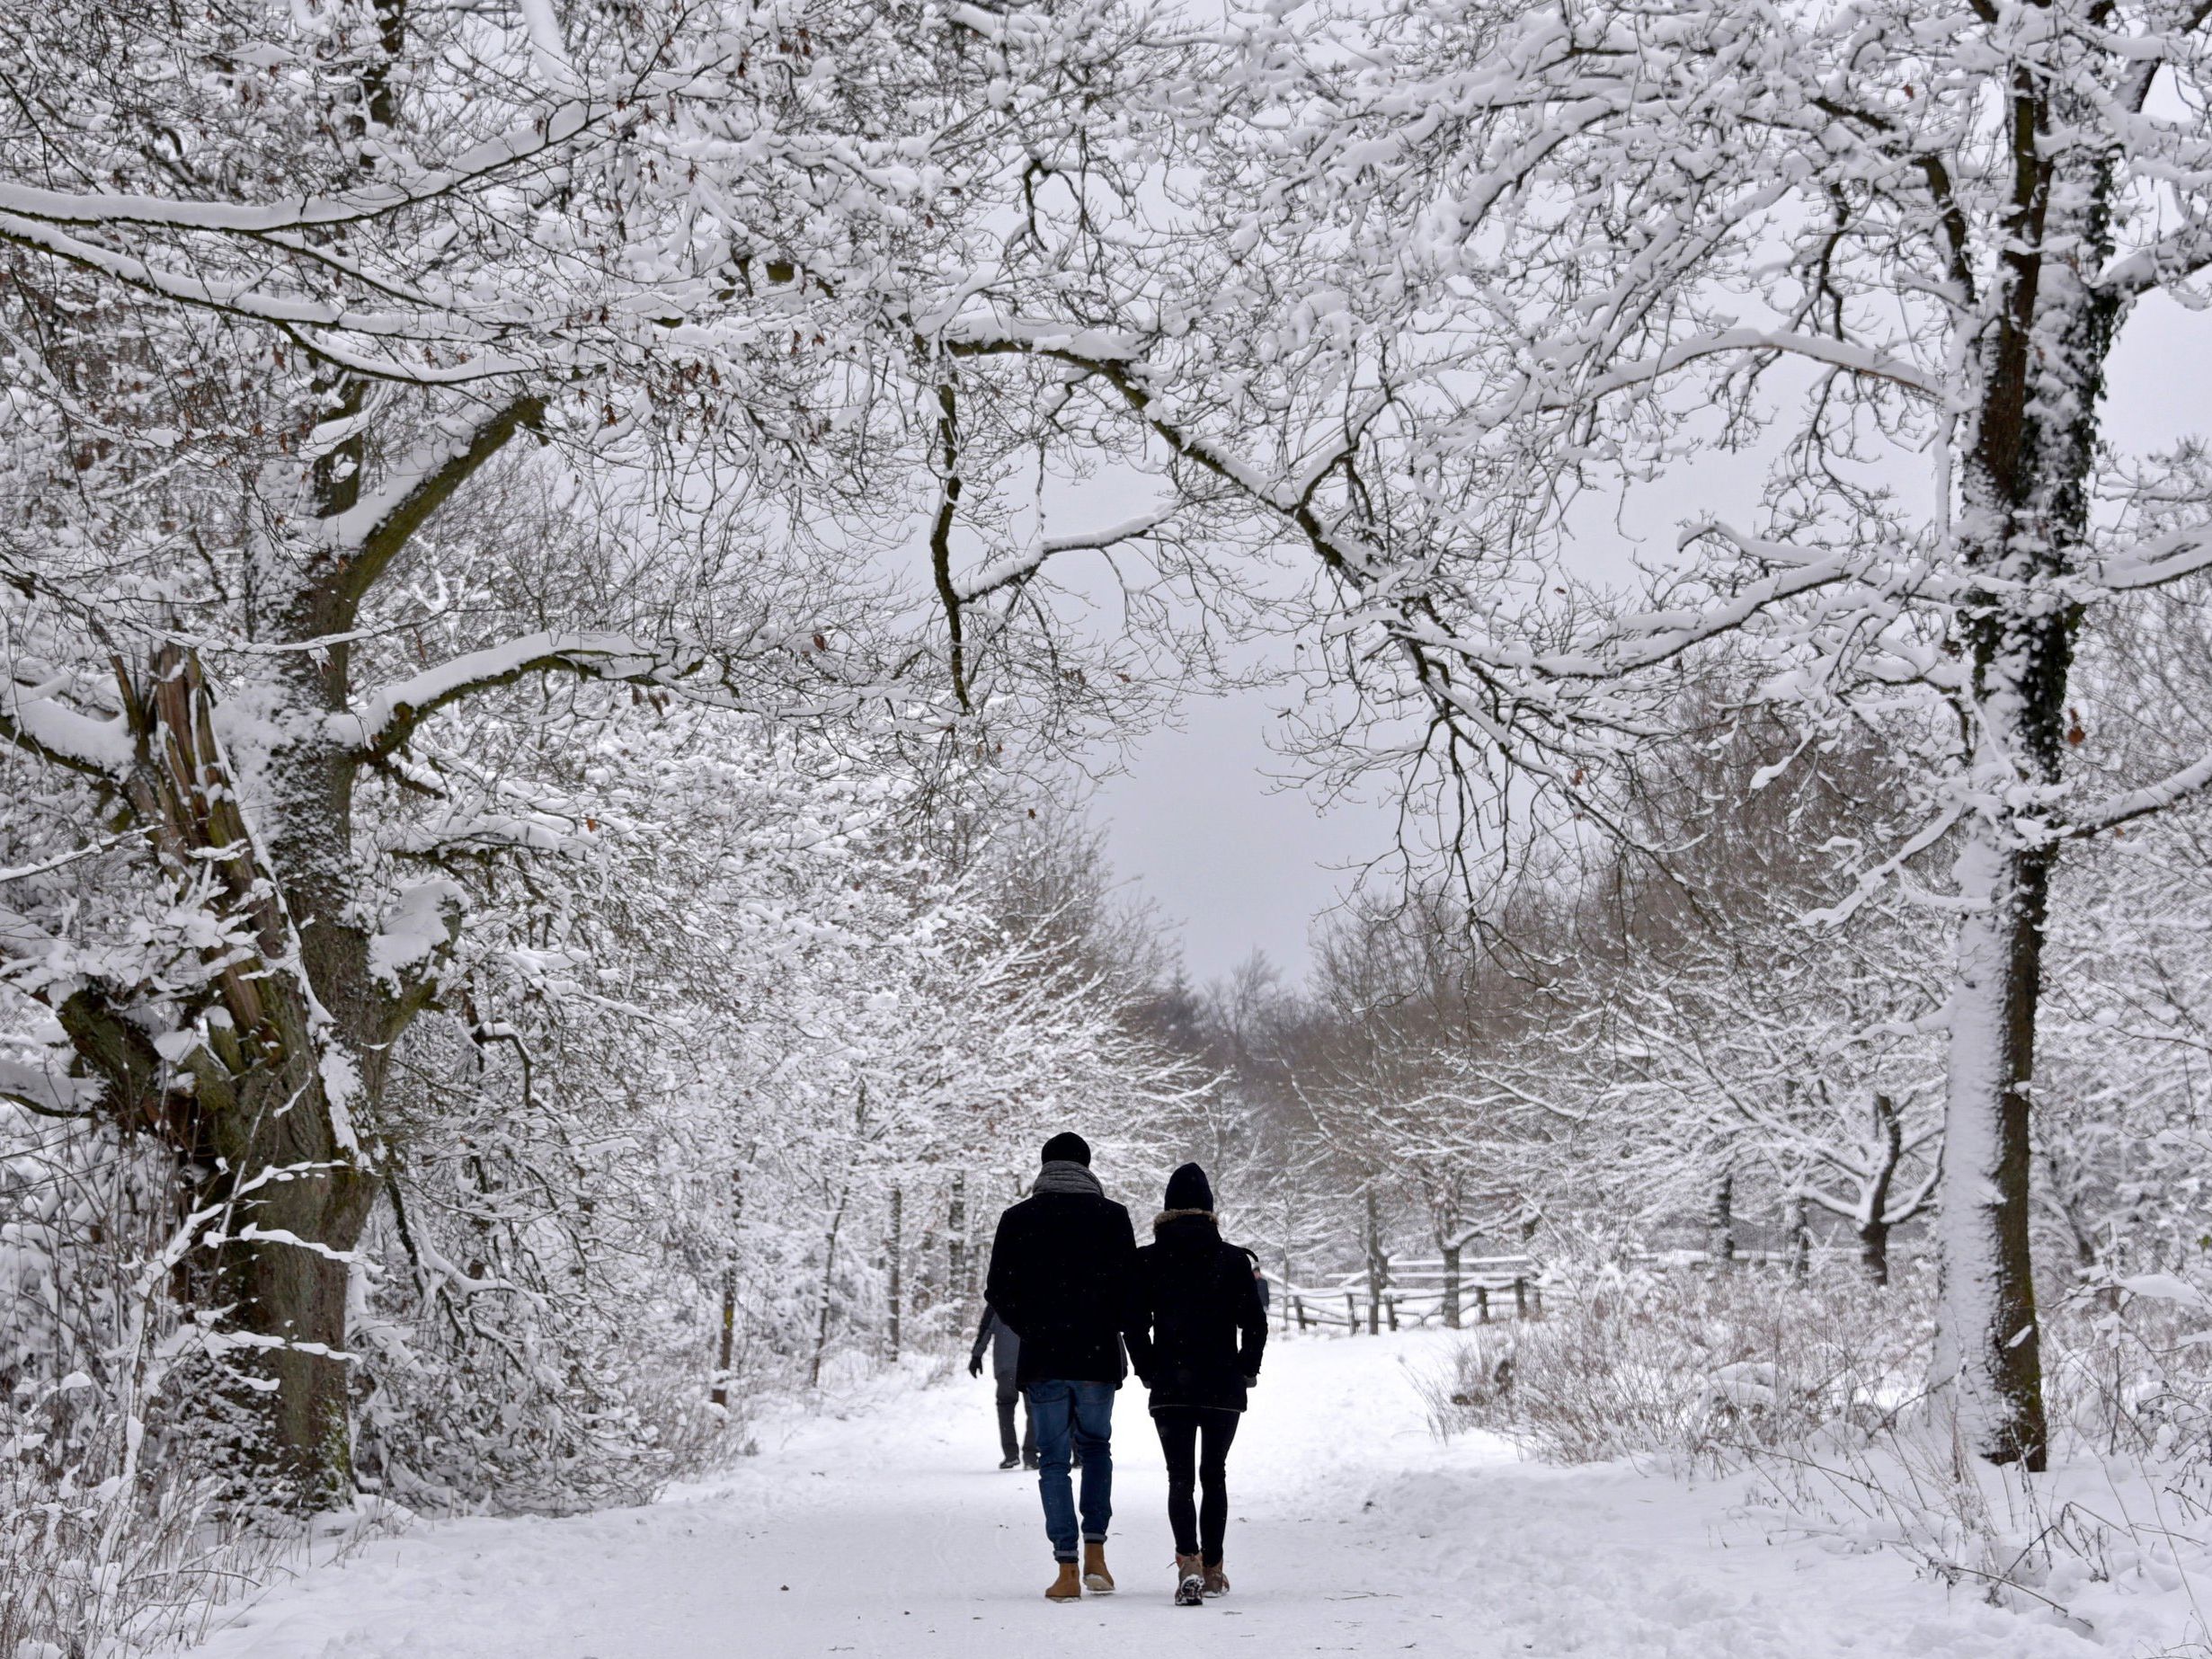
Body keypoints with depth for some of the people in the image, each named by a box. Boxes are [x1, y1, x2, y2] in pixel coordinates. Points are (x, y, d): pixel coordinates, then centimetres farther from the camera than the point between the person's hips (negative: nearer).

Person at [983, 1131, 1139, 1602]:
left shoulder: (1018, 1219, 1)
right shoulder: (1112, 1216, -1)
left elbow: (998, 1291, 1)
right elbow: (1131, 1287, -3)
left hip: (1042, 1356, -1)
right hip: (1098, 1355, 1)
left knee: (1054, 1460, 5)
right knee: (1096, 1446, 20)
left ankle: (1067, 1571, -4)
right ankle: (1095, 1556, 10)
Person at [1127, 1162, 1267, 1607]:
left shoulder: (1147, 1260, -1)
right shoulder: (1233, 1260, -1)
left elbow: (1136, 1325, -2)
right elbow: (1255, 1323, -2)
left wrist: (1149, 1372, 9)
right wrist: (1245, 1370, 10)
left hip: (1170, 1387, -1)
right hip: (1223, 1387, 1)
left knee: (1180, 1478, -2)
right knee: (1214, 1476, 15)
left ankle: (1189, 1563, -24)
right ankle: (1212, 1569, 20)